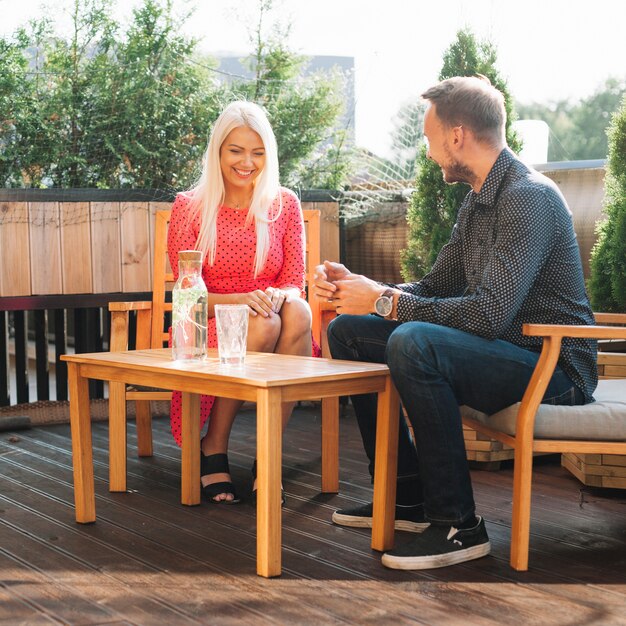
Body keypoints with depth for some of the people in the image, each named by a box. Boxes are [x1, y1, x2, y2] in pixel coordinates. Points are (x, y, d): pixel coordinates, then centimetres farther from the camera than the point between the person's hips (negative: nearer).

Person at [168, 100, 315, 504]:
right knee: (262, 326, -35)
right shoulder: (190, 207, 0)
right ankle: (213, 452, -17)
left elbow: (295, 283, 3)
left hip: (271, 317, 2)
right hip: (211, 325, -2)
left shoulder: (285, 204, 6)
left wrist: (279, 297, -23)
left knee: (298, 313, -34)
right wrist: (240, 300, -26)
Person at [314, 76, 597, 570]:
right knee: (347, 331, 7)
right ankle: (407, 493, 9)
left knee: (413, 343, -35)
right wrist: (361, 288, 0)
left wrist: (385, 302, -20)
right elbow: (435, 289, 15)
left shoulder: (529, 197, -18)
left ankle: (458, 523, -22)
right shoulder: (479, 201, 13)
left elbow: (490, 312, -28)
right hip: (503, 352, 10)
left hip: (550, 364, -10)